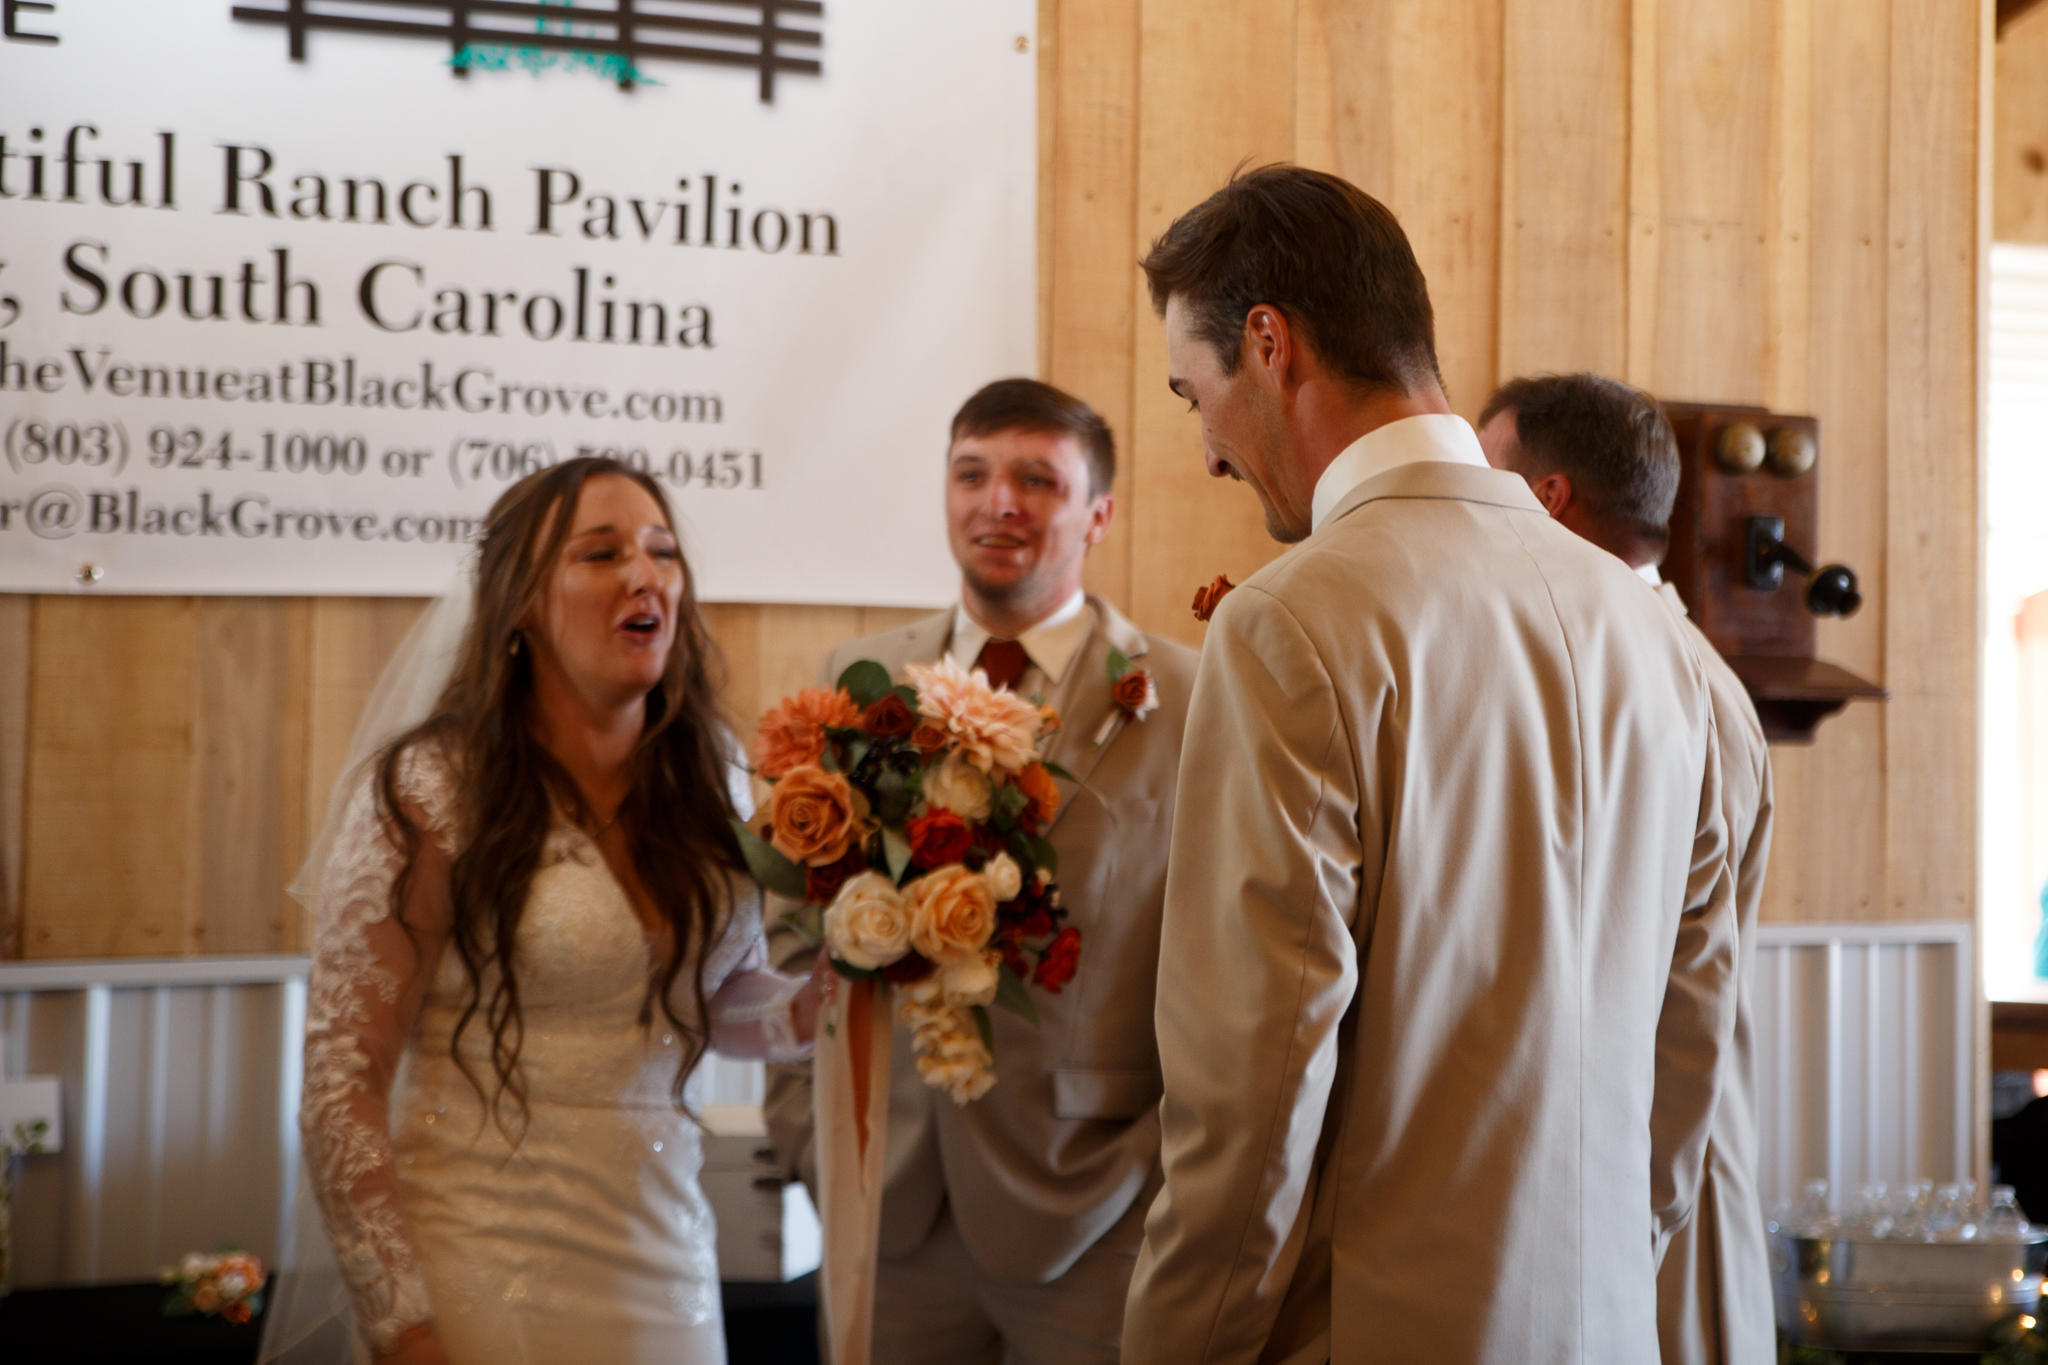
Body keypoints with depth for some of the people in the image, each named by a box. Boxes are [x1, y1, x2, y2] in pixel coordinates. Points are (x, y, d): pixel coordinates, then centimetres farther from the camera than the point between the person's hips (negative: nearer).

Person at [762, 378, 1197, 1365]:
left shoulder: (1187, 702, -5)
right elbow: (796, 934, 12)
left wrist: (1155, 1168, -9)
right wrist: (807, 1130, 6)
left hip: (1089, 1216, -3)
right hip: (884, 1207, 3)